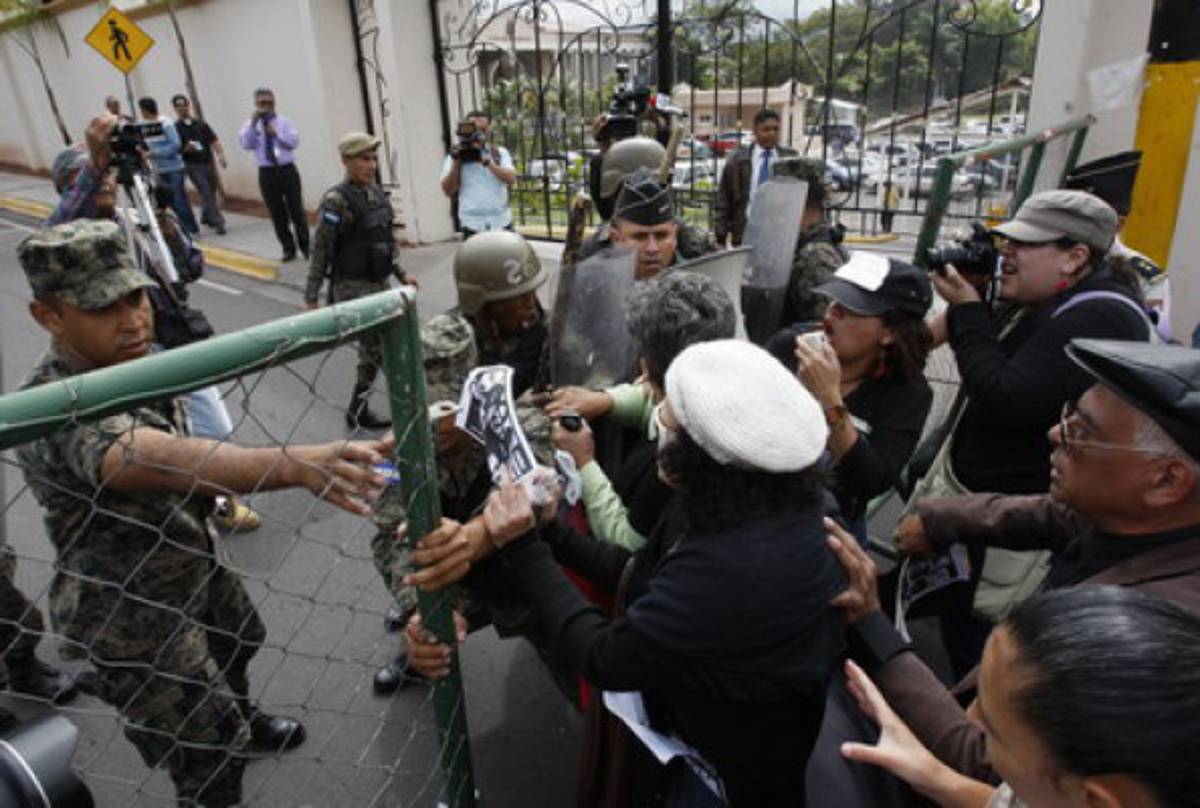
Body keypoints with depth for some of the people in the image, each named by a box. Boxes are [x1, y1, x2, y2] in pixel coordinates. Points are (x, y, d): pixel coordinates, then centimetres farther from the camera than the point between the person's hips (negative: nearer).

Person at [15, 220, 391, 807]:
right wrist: (296, 465, -67)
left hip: (192, 565, 9)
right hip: (129, 614, -9)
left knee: (238, 644, 32)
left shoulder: (133, 361, -6)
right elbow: (168, 461, -54)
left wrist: (209, 495, -1)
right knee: (208, 755, 5)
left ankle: (240, 719, 63)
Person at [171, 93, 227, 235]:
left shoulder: (201, 124, 12)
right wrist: (186, 148, -21)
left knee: (211, 193, 13)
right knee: (206, 194, -12)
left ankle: (206, 217, 35)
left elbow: (214, 141, 7)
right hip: (193, 166, -4)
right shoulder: (175, 128, 2)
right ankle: (218, 222, -13)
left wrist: (220, 155, -9)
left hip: (208, 162, 4)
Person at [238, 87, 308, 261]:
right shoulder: (250, 125, 7)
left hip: (287, 170, -1)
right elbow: (246, 145, -10)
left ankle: (305, 246, 10)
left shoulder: (284, 122, 6)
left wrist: (276, 134, -21)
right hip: (267, 173, 1)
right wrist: (253, 124, -17)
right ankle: (288, 248, 16)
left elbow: (294, 142, -8)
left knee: (297, 211, 0)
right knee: (277, 214, 6)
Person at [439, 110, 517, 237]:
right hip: (473, 225, -2)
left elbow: (511, 179, -7)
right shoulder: (457, 155, 7)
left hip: (502, 223, 2)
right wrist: (456, 164, -13)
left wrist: (487, 161, -17)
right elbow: (448, 191, -1)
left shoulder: (500, 153, 10)